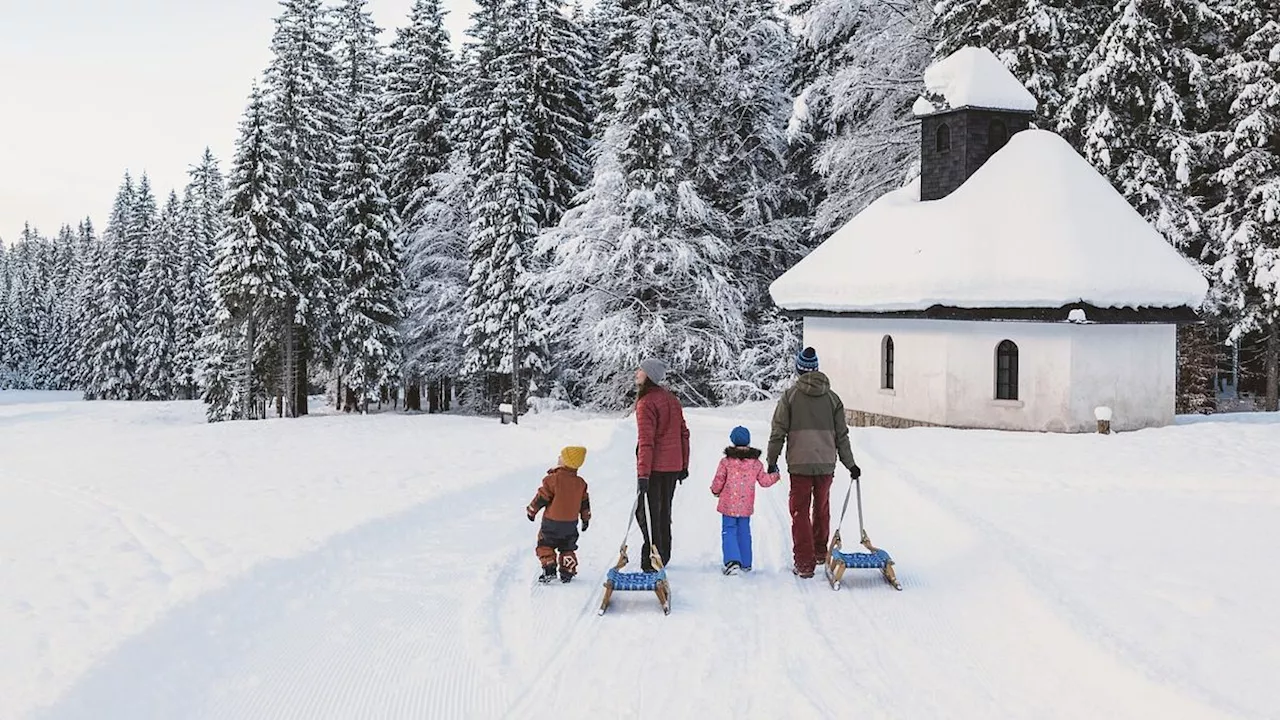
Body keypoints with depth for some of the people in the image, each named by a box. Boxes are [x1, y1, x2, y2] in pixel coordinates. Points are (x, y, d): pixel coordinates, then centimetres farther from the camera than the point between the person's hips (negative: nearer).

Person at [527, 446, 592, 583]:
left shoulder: (553, 479, -19)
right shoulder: (580, 483, -3)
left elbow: (541, 498, -13)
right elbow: (585, 503, 7)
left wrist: (531, 510, 2)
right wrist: (586, 519, 21)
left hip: (552, 522, -4)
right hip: (571, 523, 4)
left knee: (545, 545, 9)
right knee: (567, 548, 18)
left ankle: (549, 570, -2)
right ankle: (567, 572, 16)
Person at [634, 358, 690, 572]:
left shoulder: (646, 403, -16)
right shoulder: (671, 399, 9)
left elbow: (646, 441, -22)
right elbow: (683, 433, 13)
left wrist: (642, 474, -24)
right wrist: (684, 465, 20)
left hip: (654, 467, -8)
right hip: (673, 466, 8)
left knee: (647, 514, -1)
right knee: (663, 513, 17)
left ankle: (651, 562, -3)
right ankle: (663, 557, 26)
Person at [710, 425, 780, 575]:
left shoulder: (726, 461, -11)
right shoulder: (756, 463, -2)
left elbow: (719, 481, -6)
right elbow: (764, 481, 7)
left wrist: (715, 491, 15)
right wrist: (775, 475, 26)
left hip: (728, 505, -3)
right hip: (746, 506, 3)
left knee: (728, 532, 1)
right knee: (744, 532, 15)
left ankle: (732, 561, -17)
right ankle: (745, 563, 22)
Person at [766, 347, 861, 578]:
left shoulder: (790, 395, -5)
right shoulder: (831, 397, 4)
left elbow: (778, 432, -4)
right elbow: (841, 435, 8)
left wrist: (772, 461, 4)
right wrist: (850, 464, 16)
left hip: (799, 464, -3)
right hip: (826, 464, 3)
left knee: (800, 512, 3)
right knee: (822, 509, 20)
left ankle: (804, 563, -2)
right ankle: (820, 552, 35)